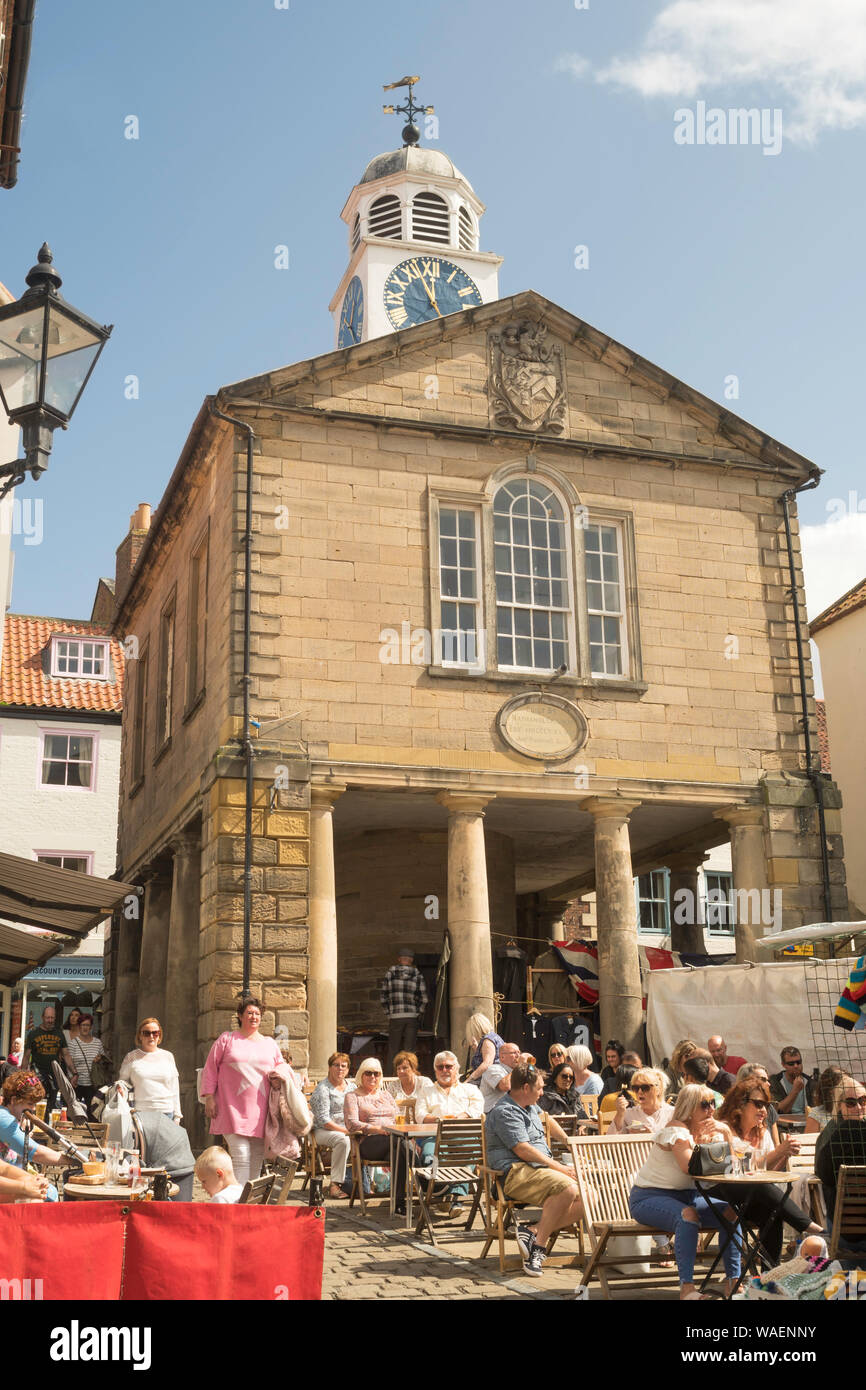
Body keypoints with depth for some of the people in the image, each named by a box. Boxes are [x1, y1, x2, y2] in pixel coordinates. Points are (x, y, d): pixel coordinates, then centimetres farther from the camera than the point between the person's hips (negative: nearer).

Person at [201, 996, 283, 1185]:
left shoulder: (269, 1044, 17)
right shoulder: (227, 1039, 7)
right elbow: (210, 1068, 6)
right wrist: (209, 1097, -2)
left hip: (260, 1112, 4)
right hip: (233, 1110, -4)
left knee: (256, 1160, 7)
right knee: (241, 1156, -14)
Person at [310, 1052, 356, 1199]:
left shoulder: (351, 1086, 14)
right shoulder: (323, 1089, -7)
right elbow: (324, 1120, -14)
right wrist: (346, 1130, -20)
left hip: (347, 1128, 6)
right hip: (323, 1131, -6)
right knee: (343, 1140, -36)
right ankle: (335, 1185, -30)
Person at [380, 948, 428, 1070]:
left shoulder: (390, 973, 1)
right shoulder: (417, 975, 1)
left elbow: (383, 996, 5)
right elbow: (424, 999, 1)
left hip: (395, 1017, 0)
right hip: (412, 1017, 0)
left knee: (393, 1051, 8)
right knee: (408, 1051, 4)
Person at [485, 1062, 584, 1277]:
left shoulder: (530, 1107, 21)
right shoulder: (505, 1112, -9)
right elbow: (523, 1150, -17)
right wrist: (559, 1168, -13)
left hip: (542, 1169, 10)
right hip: (516, 1173, -10)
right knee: (567, 1189, -33)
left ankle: (534, 1232, -15)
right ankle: (538, 1247, -22)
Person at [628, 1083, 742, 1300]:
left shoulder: (708, 1131, 7)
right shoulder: (676, 1130, -17)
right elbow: (690, 1167, -31)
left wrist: (726, 1132, -11)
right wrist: (704, 1140, -20)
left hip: (687, 1195, 8)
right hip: (649, 1197, -8)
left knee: (731, 1212, -11)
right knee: (688, 1214, -37)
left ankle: (733, 1280, -6)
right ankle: (687, 1287, -37)